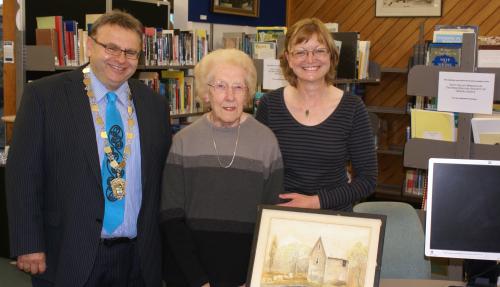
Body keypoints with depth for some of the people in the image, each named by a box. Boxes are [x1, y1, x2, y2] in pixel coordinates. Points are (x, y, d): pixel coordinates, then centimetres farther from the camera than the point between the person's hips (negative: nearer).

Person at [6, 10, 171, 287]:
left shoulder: (154, 104, 5)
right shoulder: (44, 95, -5)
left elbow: (161, 177, 10)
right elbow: (23, 173, -6)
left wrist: (157, 248, 7)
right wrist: (28, 246, -10)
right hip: (68, 256, -3)